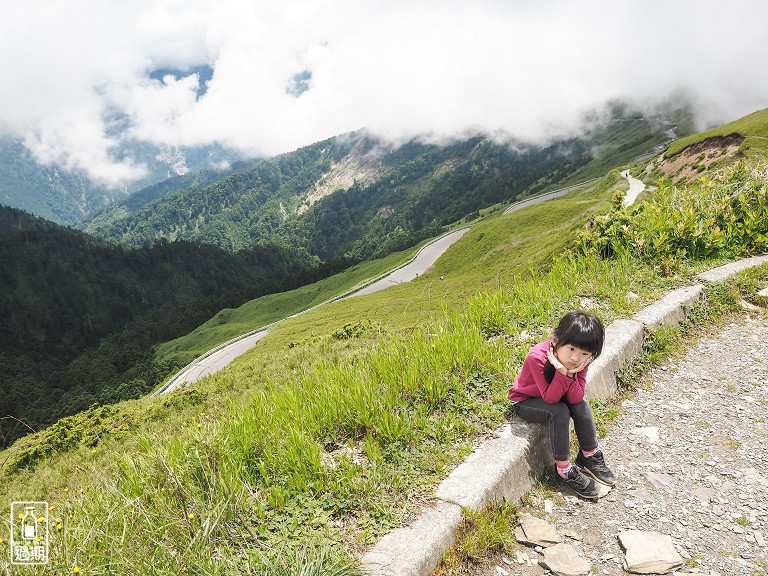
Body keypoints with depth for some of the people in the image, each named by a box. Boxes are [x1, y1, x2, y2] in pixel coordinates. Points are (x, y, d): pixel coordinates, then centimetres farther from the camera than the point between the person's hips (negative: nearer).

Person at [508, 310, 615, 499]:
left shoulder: (581, 360, -17)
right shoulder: (537, 357, -35)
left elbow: (575, 399, -21)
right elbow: (550, 398, -32)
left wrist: (571, 374, -38)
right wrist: (562, 372, -45)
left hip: (553, 397, 6)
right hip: (525, 401, -6)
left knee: (582, 406, -17)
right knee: (559, 412, -29)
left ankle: (589, 457, 3)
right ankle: (564, 470, -16)